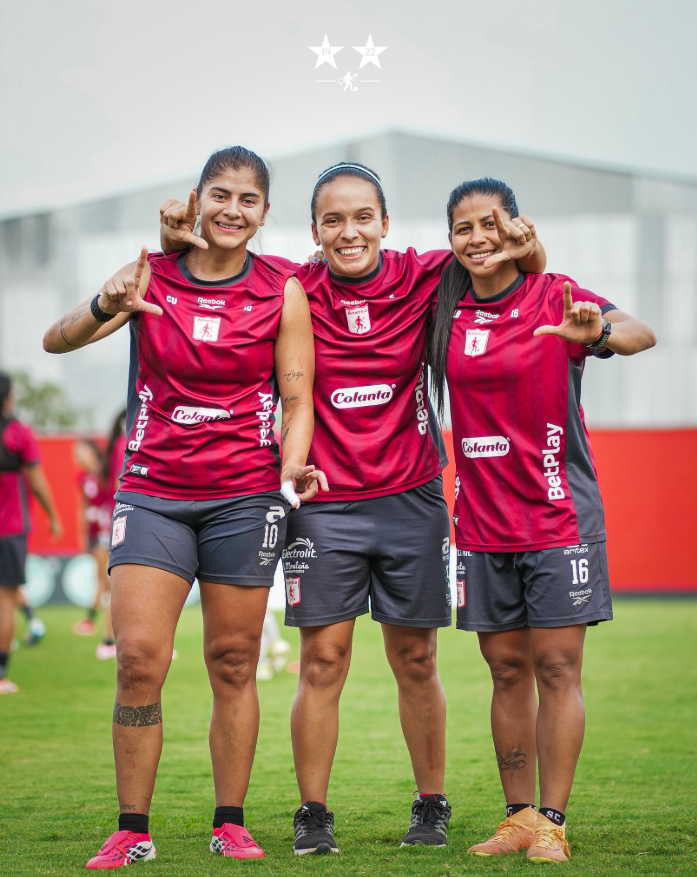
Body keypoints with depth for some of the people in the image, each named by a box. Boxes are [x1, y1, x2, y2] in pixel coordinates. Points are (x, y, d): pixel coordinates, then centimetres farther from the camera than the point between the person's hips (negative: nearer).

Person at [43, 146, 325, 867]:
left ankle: (230, 824, 14)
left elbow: (298, 397, 2)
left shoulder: (283, 292, 1)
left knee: (233, 662, 4)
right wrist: (105, 307, -28)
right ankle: (132, 830, -2)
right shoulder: (151, 276, 1)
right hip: (153, 492, 0)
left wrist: (292, 467, -16)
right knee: (138, 656, -10)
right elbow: (57, 341, -7)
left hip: (245, 497, 0)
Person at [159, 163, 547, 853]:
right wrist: (176, 237, -15)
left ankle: (432, 807, 21)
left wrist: (525, 248, -15)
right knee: (322, 660, -3)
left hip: (410, 498, 1)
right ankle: (312, 815, 6)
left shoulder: (422, 279, -2)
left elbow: (499, 255, 7)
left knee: (415, 661, 9)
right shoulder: (293, 289, -3)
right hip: (325, 504, -1)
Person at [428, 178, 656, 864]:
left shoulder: (556, 298, -8)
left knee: (557, 669, -3)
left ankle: (551, 823, 0)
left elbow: (640, 333, -23)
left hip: (558, 517, -4)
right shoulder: (448, 309, 5)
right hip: (482, 520, 4)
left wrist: (600, 332, -45)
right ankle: (518, 816, 14)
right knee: (507, 671, 8)